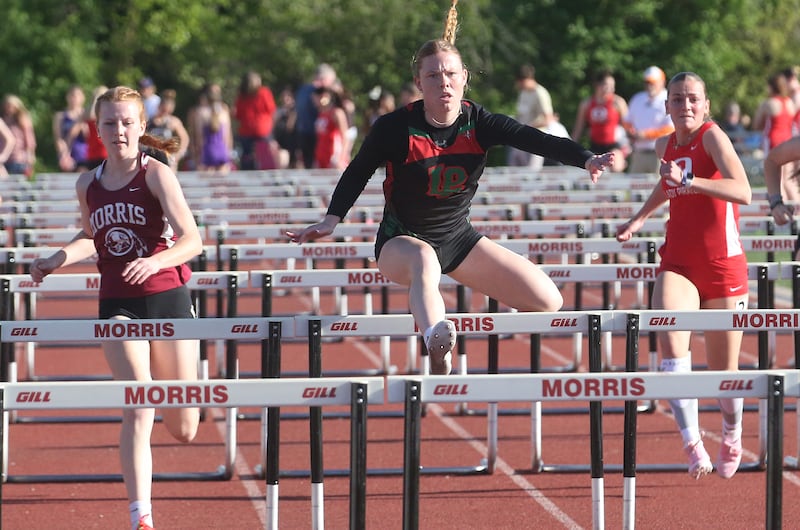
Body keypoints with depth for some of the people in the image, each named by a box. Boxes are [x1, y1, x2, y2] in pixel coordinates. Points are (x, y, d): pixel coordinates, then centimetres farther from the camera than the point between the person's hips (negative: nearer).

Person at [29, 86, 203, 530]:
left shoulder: (155, 175, -9)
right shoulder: (88, 185, 4)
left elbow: (192, 240, -18)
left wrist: (155, 261, -35)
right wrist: (57, 260, 8)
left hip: (168, 298, -2)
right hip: (118, 306, 2)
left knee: (183, 430, 9)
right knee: (138, 409, -20)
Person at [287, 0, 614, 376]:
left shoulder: (478, 123, -10)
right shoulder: (396, 128, -16)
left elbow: (536, 140, -21)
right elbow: (358, 172, -4)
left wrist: (586, 159, -36)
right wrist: (332, 219, -18)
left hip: (459, 239, 5)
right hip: (402, 242, -5)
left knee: (547, 301, -5)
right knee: (423, 260, -44)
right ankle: (438, 346, -71)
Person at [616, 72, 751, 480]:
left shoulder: (712, 137, -13)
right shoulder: (665, 146, 5)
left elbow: (743, 192, -30)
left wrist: (690, 182, -39)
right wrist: (640, 218, 27)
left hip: (723, 266, -3)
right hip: (677, 263, 4)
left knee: (724, 370, 7)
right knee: (670, 339, -26)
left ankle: (731, 434, 38)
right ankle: (691, 442, -25)